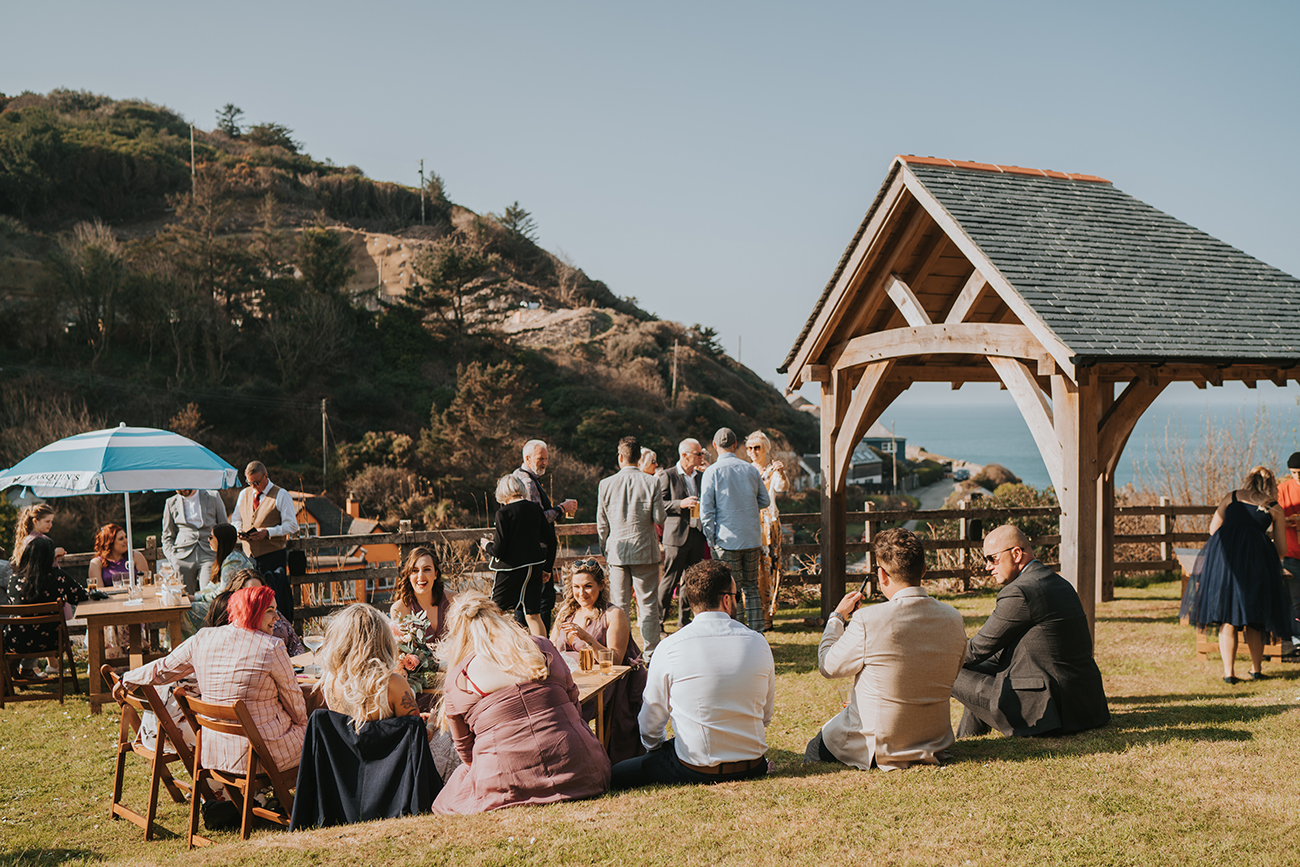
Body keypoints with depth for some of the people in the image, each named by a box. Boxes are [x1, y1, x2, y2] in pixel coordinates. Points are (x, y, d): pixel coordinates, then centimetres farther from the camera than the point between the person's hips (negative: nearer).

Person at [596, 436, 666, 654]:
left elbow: (601, 523, 2)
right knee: (648, 604, 5)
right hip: (645, 550, -1)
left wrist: (604, 549, 15)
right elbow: (659, 517, -7)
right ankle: (651, 652, 6)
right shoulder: (650, 482, -8)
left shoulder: (606, 484, -3)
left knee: (619, 605, 8)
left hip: (617, 552, 1)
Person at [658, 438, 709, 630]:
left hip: (697, 536, 6)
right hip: (676, 536, -6)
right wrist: (680, 504, -21)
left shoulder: (701, 476, 15)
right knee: (670, 580, -6)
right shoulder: (667, 476, -3)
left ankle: (684, 622, 18)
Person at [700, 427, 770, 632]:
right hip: (753, 538, 4)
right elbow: (765, 501, 13)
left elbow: (706, 509, -10)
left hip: (727, 539, -4)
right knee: (751, 587, 12)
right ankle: (756, 633, 13)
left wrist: (711, 539, -4)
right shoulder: (751, 470, 5)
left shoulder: (712, 472, -7)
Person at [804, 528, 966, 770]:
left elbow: (828, 666, -8)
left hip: (876, 748, -5)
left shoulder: (868, 621, -24)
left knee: (813, 752, 23)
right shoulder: (953, 619, -8)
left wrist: (837, 617, 7)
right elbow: (950, 676, 8)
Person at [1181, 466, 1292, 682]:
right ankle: (1256, 670, 19)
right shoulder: (1275, 508, 16)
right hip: (1258, 553, 0)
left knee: (1227, 618, 3)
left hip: (1224, 553, 0)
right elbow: (1281, 550, 17)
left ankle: (1229, 672, -2)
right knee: (1254, 618, 13)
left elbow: (1213, 529, 17)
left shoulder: (1231, 498, 19)